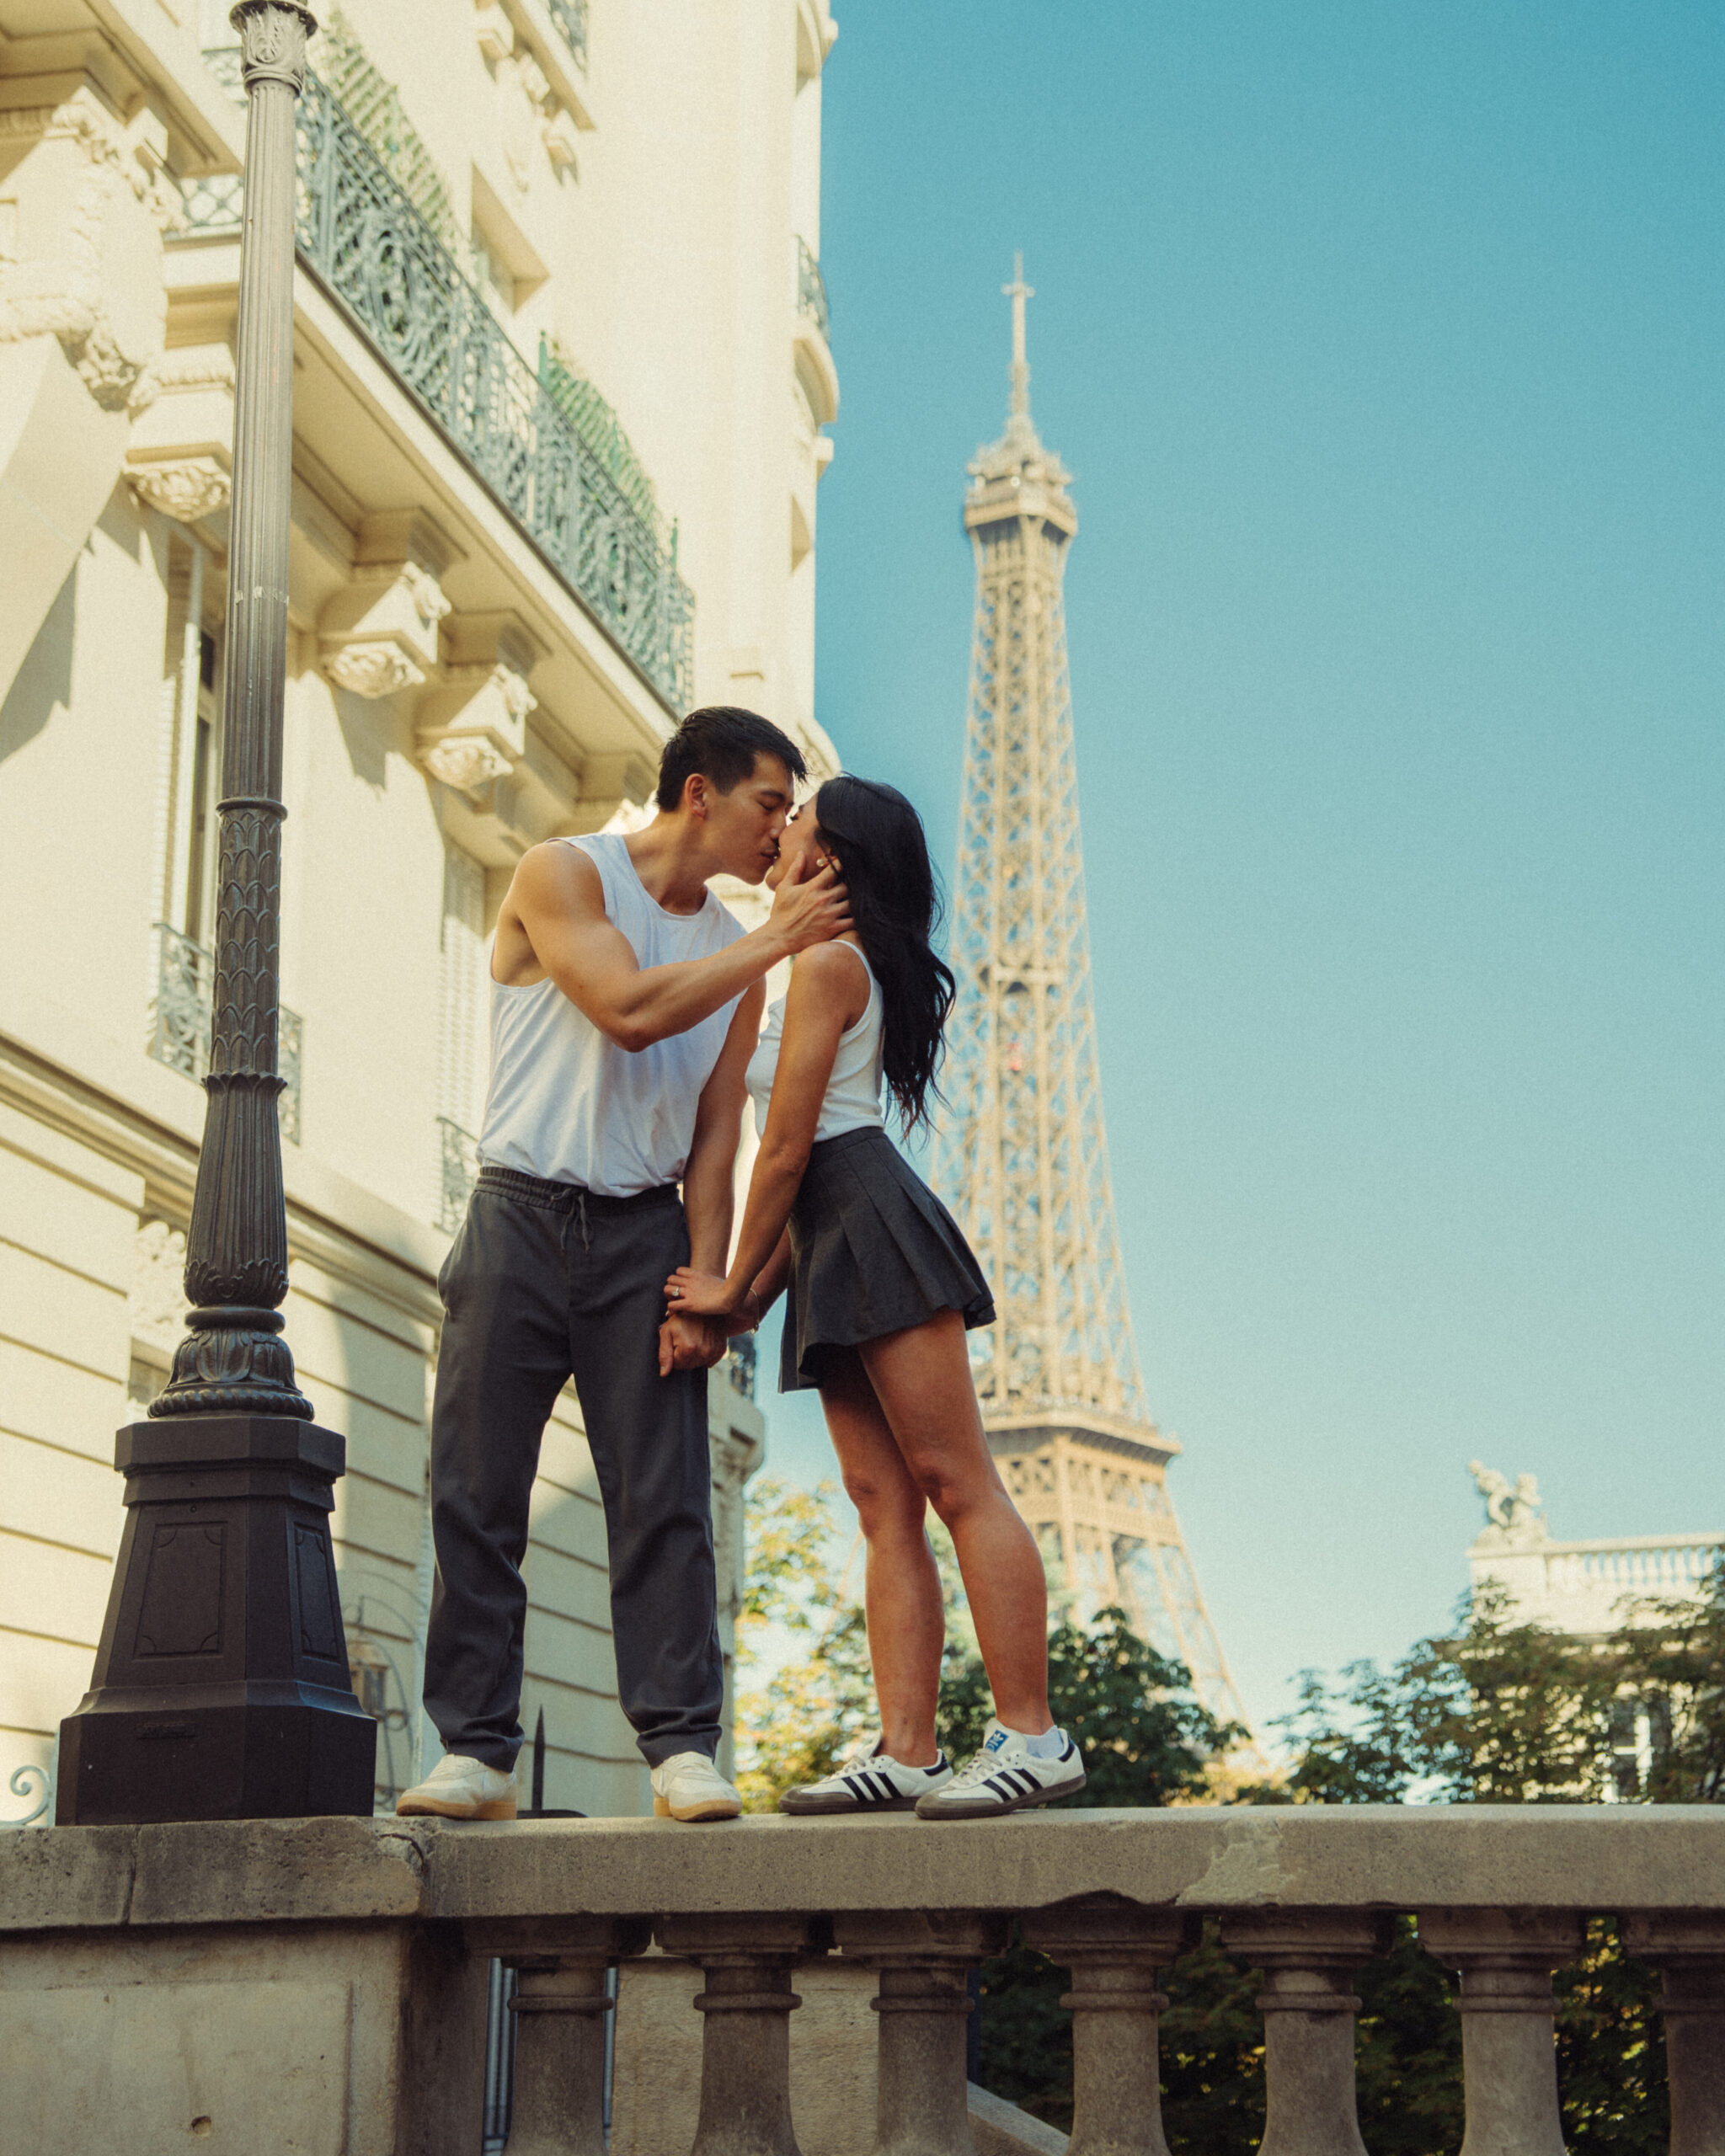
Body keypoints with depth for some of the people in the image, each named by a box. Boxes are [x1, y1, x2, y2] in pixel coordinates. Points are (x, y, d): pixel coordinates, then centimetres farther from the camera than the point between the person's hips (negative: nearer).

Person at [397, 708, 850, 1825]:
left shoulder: (741, 954, 11)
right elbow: (629, 1008, -18)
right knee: (477, 1493, -4)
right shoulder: (563, 874, -2)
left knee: (664, 1500, -5)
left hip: (642, 1231, 3)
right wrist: (777, 941, -11)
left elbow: (717, 1133, 6)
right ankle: (476, 1751, 2)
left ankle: (682, 1746, -4)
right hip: (522, 1218, -3)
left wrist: (703, 1285, -5)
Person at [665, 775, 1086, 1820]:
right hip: (838, 1251, 10)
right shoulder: (845, 970, 25)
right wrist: (758, 1294, 19)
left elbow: (786, 1149, -9)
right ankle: (908, 1752, -2)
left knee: (955, 1478, -12)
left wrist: (738, 1288, -2)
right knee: (884, 1501, 2)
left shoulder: (828, 961, -6)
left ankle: (1034, 1736, -14)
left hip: (872, 1224, -10)